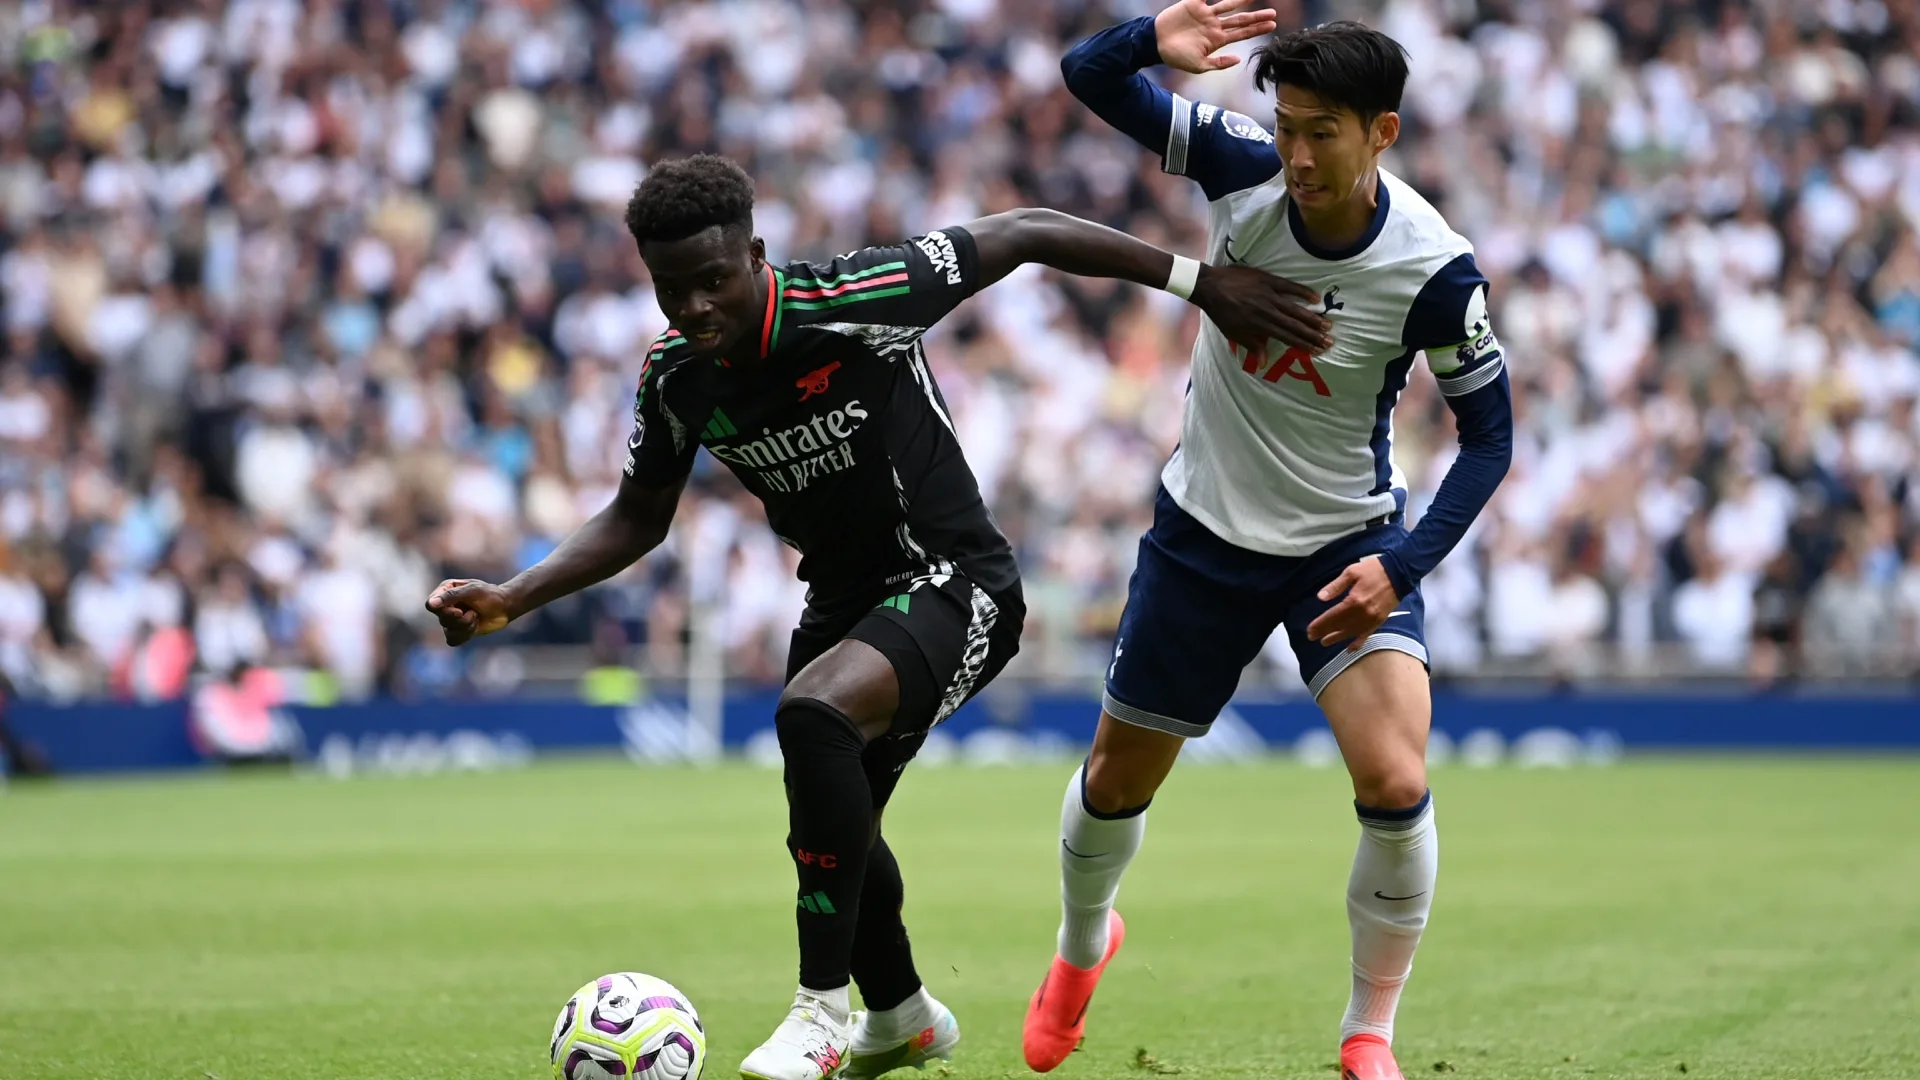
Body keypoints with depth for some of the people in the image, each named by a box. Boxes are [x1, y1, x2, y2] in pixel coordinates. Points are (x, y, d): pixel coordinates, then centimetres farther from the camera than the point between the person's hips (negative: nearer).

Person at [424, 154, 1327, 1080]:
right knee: (829, 824, 21)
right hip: (842, 601, 8)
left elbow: (1023, 235, -17)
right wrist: (511, 601, -5)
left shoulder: (852, 302, -25)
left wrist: (1200, 283, -16)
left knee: (812, 715, -34)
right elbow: (638, 518, 9)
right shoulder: (674, 376, -7)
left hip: (952, 585, -8)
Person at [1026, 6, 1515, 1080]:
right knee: (1119, 779, 15)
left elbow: (1489, 433, -12)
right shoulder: (1243, 165, -17)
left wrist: (1404, 565, -23)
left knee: (1397, 786, -22)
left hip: (1348, 542, -2)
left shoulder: (1435, 269, -23)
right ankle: (1082, 946, 48)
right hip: (1204, 531, 3)